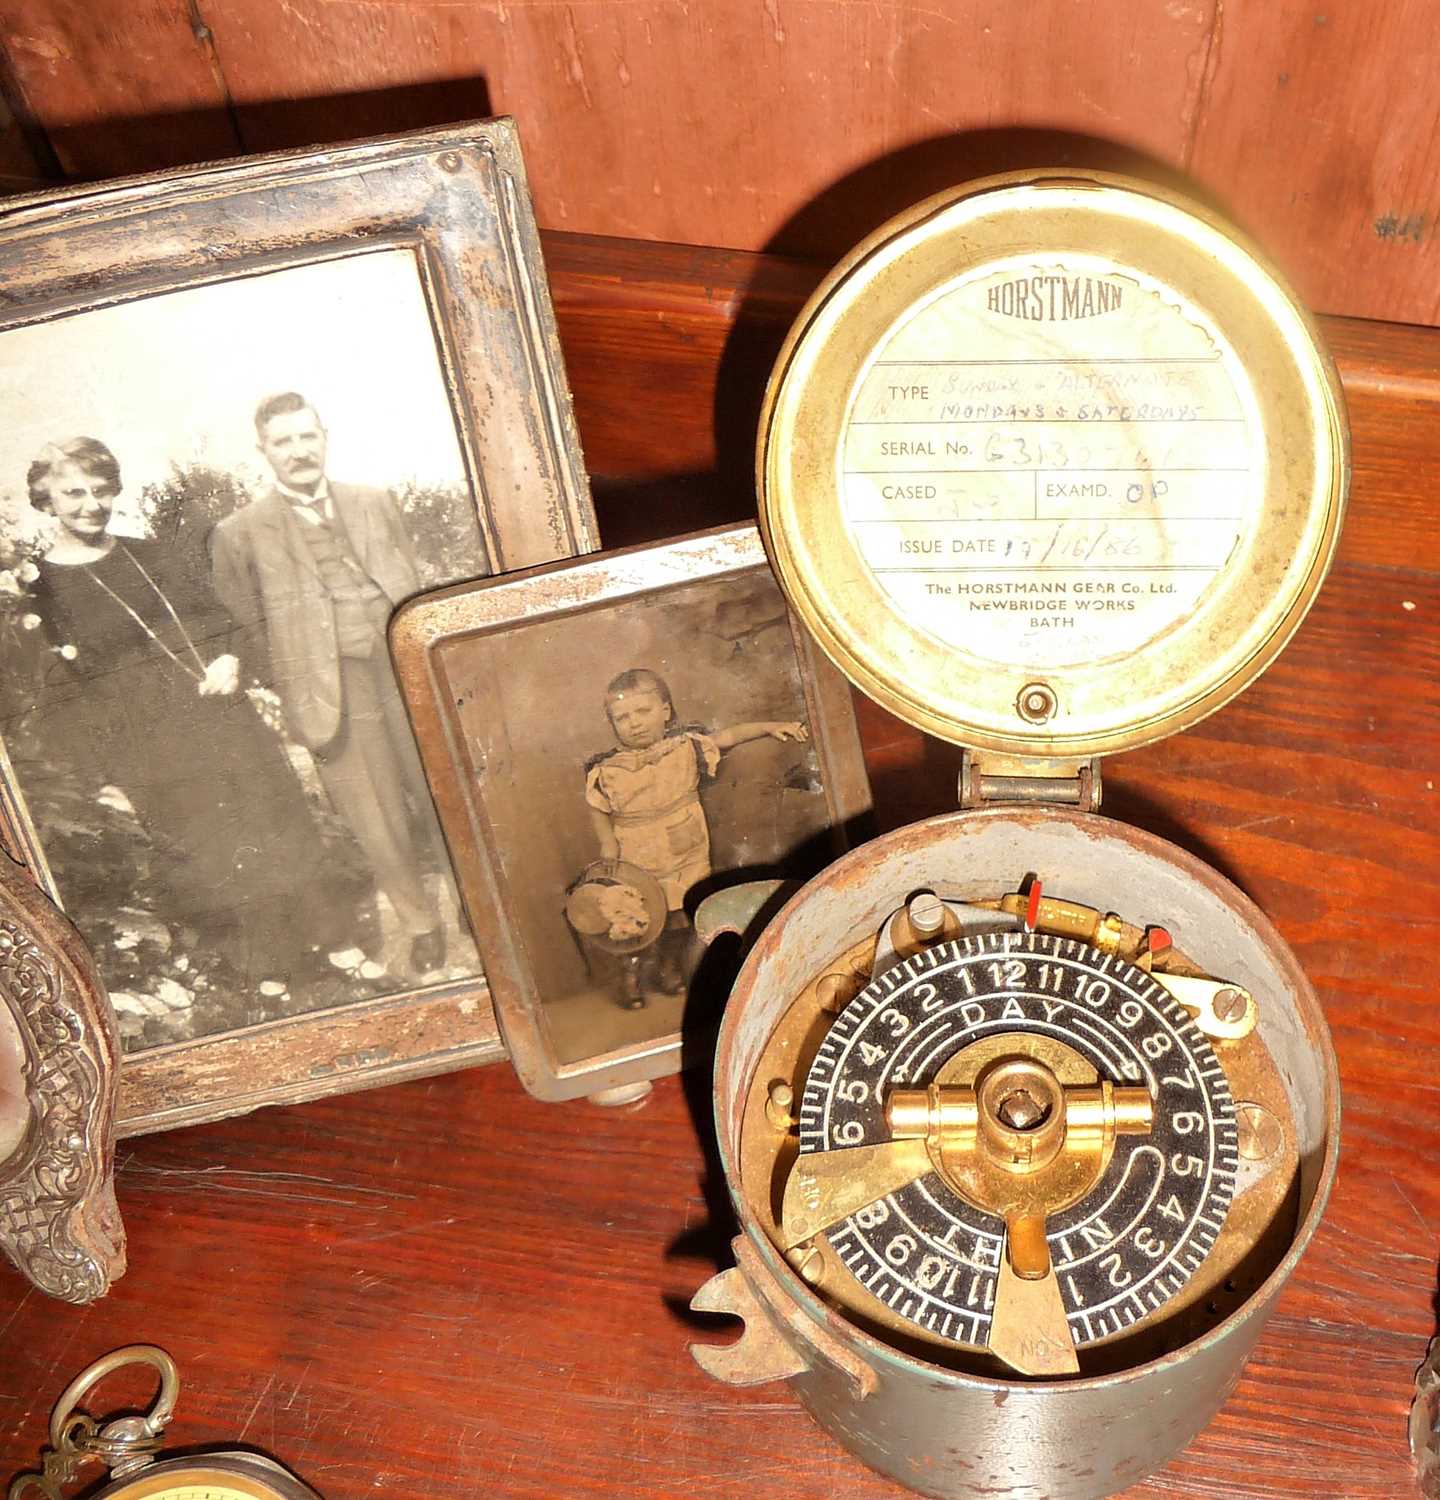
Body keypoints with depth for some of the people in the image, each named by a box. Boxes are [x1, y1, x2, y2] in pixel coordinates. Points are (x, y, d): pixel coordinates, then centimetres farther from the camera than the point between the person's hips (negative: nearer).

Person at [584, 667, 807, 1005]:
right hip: (636, 868, -2)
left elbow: (727, 737, -7)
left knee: (679, 921, 17)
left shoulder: (686, 748, -11)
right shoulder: (606, 772, -15)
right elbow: (597, 808, 1)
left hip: (687, 861, 2)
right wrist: (607, 842, -9)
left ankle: (668, 965, 43)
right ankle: (631, 975, 33)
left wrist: (769, 727, -16)